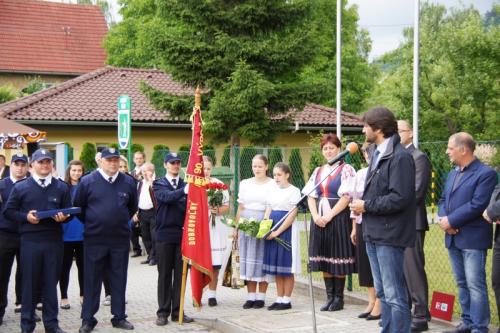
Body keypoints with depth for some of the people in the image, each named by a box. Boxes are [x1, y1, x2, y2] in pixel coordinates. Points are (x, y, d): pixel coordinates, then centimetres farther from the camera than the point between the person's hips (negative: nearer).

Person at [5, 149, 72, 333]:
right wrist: (25, 217, -12)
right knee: (30, 283, 4)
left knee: (51, 283, 7)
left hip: (54, 241, 2)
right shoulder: (21, 187, 3)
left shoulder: (62, 187, 9)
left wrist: (63, 217, -11)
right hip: (30, 241, -1)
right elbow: (9, 211, 4)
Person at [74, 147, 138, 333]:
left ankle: (119, 317, 19)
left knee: (119, 280, 9)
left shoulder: (128, 182, 2)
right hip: (94, 239, -2)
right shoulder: (87, 181, -4)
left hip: (120, 239, 2)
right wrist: (91, 223, 10)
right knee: (92, 280, 5)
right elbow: (78, 207, 5)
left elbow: (133, 206, 17)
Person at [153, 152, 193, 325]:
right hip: (165, 234, -2)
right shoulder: (159, 184, 2)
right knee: (164, 275, 3)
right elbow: (166, 197, -19)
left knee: (180, 275, 4)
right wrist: (184, 191, -35)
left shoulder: (186, 184, 10)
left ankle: (177, 311, 12)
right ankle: (163, 312, 10)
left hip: (182, 234, 2)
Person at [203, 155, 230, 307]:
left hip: (215, 228, 2)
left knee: (214, 264, 1)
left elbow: (226, 206, 9)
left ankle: (212, 294, 12)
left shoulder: (218, 184, 9)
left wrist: (217, 210, -10)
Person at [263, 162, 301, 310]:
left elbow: (292, 215, -12)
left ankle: (286, 300, 3)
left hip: (286, 230, -7)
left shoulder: (294, 191, -6)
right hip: (272, 231, 7)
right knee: (276, 268, 9)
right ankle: (279, 299, 14)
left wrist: (277, 232, -17)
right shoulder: (274, 191, 13)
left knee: (287, 268, -2)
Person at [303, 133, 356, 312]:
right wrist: (316, 216, -6)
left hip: (338, 219, -6)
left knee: (338, 258, -2)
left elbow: (346, 196, -11)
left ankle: (339, 298, 6)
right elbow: (310, 196, 10)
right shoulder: (318, 171, 15)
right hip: (319, 220, 6)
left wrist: (329, 216, -15)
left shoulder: (346, 170, -2)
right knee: (324, 259, 6)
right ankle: (330, 297, 14)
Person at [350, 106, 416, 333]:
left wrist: (367, 206, -14)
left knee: (395, 295, -5)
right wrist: (360, 202, 3)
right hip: (374, 233, 10)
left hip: (389, 235, -10)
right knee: (383, 293, 16)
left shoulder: (400, 157, -15)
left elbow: (399, 198, -22)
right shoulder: (377, 154, 15)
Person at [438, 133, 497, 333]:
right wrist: (443, 219, -5)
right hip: (453, 238, 8)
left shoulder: (486, 173, -9)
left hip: (472, 238, -8)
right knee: (462, 284, 13)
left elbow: (477, 205, -18)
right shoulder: (452, 174, 18)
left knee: (475, 285, -7)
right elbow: (443, 200, 16)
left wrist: (451, 221, -16)